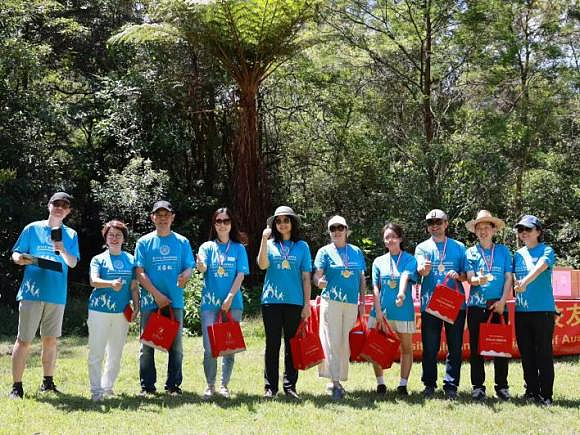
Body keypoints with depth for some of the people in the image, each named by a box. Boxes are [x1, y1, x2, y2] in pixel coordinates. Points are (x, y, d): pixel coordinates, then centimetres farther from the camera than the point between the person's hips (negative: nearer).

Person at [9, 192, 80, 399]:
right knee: (24, 340, -4)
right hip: (32, 292, -2)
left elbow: (73, 263, 0)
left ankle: (48, 382, 21)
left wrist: (63, 251, -20)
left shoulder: (70, 235, 10)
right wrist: (21, 259, -17)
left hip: (57, 295, 3)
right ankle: (16, 386, -1)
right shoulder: (33, 229, 4)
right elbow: (16, 254, 7)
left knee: (50, 340, 10)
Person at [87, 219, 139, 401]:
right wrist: (111, 283, -32)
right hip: (99, 310, -3)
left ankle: (108, 386, 20)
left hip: (122, 312, 3)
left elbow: (134, 286, 14)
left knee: (116, 354, 9)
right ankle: (96, 390, 0)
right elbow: (93, 281, -15)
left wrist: (136, 306, 5)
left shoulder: (130, 260, 11)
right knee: (96, 352, -5)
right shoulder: (99, 259, 2)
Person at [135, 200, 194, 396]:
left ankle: (174, 385, 13)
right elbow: (140, 272, -2)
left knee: (176, 345, 4)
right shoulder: (144, 242, 4)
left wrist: (185, 275, -20)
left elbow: (189, 268, 5)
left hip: (175, 301, 1)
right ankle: (147, 386, 11)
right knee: (147, 345, 2)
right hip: (150, 301, -1)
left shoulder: (182, 242, 9)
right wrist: (157, 295, -11)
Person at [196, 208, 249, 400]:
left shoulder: (239, 248, 6)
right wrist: (200, 264, -36)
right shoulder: (207, 247, 5)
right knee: (209, 348, -2)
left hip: (232, 303, 1)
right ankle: (210, 386, 11)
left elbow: (240, 275, -1)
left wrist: (229, 298, -11)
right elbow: (202, 268, -12)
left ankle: (224, 385, 16)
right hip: (210, 303, 0)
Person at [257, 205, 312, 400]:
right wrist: (264, 238, -16)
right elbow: (262, 265, -12)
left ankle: (290, 386, 12)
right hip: (271, 301, 0)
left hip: (294, 302, 0)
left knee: (292, 345, 5)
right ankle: (270, 386, 8)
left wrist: (307, 303, 1)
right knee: (272, 344, 3)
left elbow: (306, 277, 7)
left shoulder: (302, 246, 8)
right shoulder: (270, 244, 7)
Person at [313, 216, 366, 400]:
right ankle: (335, 383, -10)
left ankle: (339, 379, 15)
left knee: (345, 343, 6)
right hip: (331, 301, -4)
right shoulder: (325, 251, 3)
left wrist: (362, 301, 11)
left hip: (351, 303, 4)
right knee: (332, 341, -8)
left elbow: (362, 279, 17)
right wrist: (319, 281, -29)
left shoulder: (356, 252, 13)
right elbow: (317, 274, -6)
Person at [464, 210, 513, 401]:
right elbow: (469, 278, -3)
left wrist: (503, 301, -7)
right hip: (476, 306, 0)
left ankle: (502, 386, 10)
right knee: (476, 347, 1)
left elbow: (509, 278, 5)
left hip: (498, 305, 0)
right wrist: (478, 280, -26)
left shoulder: (503, 250, 10)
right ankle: (478, 386, 9)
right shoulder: (471, 252, 8)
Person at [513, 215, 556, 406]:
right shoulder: (518, 254, 13)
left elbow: (539, 269, -23)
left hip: (543, 309, -5)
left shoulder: (546, 251, -3)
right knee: (526, 353, 9)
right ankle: (531, 391, 18)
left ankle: (546, 394, 4)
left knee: (544, 353, -2)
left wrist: (525, 282, -39)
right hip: (521, 310, 5)